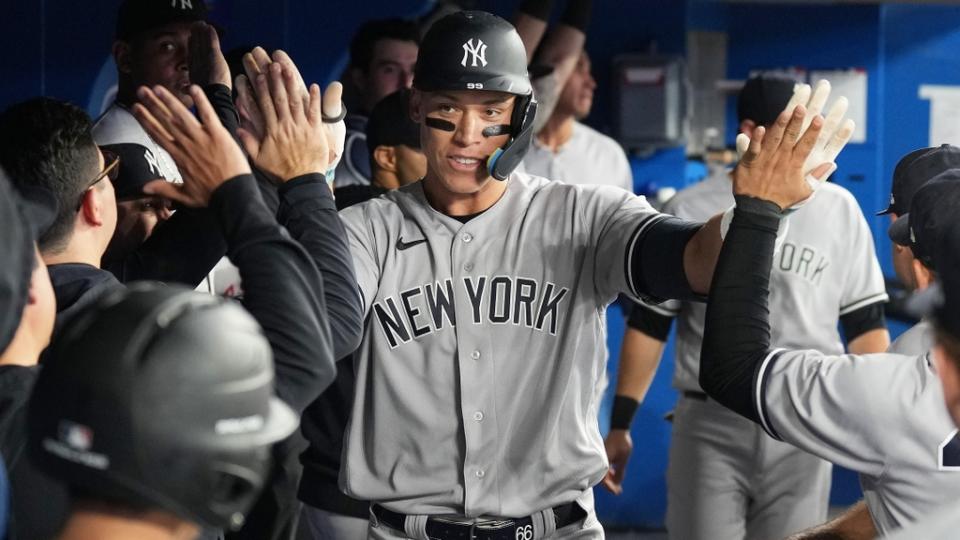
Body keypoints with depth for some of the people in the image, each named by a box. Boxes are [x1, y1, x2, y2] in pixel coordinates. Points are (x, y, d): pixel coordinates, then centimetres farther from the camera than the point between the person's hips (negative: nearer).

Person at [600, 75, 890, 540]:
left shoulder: (839, 210, 2)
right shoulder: (690, 212, 0)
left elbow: (865, 325, 8)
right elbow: (648, 325, 5)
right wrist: (620, 425, 1)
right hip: (709, 427, -1)